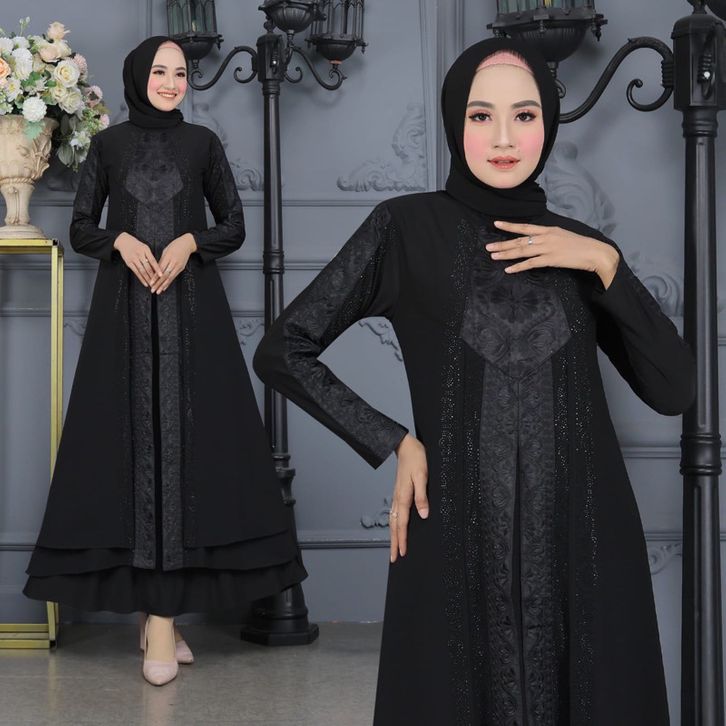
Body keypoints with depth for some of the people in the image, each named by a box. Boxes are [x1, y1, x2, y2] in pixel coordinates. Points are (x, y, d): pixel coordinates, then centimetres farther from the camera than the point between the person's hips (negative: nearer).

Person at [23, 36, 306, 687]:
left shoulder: (203, 143, 9)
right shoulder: (108, 145, 9)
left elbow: (234, 226, 9)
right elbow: (81, 229, 10)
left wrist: (190, 242, -9)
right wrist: (121, 241, -9)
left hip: (192, 311, 0)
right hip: (125, 313, 1)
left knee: (187, 435, -7)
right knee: (130, 434, -4)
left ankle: (161, 613, -5)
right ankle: (161, 611, 2)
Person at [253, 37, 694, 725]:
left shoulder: (577, 246, 9)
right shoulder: (407, 227, 0)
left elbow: (673, 388, 2)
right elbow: (282, 350, 2)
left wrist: (605, 264, -6)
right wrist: (394, 443, -3)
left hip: (585, 542, 3)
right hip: (458, 542, -2)